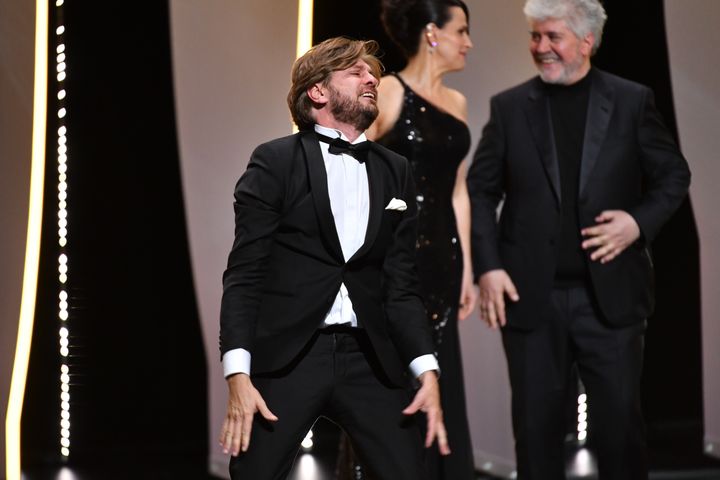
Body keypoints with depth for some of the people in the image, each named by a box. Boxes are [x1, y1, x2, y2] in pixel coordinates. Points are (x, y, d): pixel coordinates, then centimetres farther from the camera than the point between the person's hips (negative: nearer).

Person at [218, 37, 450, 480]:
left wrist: (428, 372, -1)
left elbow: (402, 284, 12)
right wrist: (238, 376, -13)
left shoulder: (395, 171, 15)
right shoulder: (275, 161, 2)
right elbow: (244, 274, -3)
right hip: (286, 356, -3)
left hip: (370, 359, 4)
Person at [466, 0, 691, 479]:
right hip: (531, 296, 1)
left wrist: (640, 221, -10)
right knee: (537, 422, 6)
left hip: (610, 293, -1)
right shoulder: (510, 107, 5)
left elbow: (674, 174, 8)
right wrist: (488, 267, -5)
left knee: (619, 418, 3)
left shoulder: (632, 101, 3)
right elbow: (481, 192, 6)